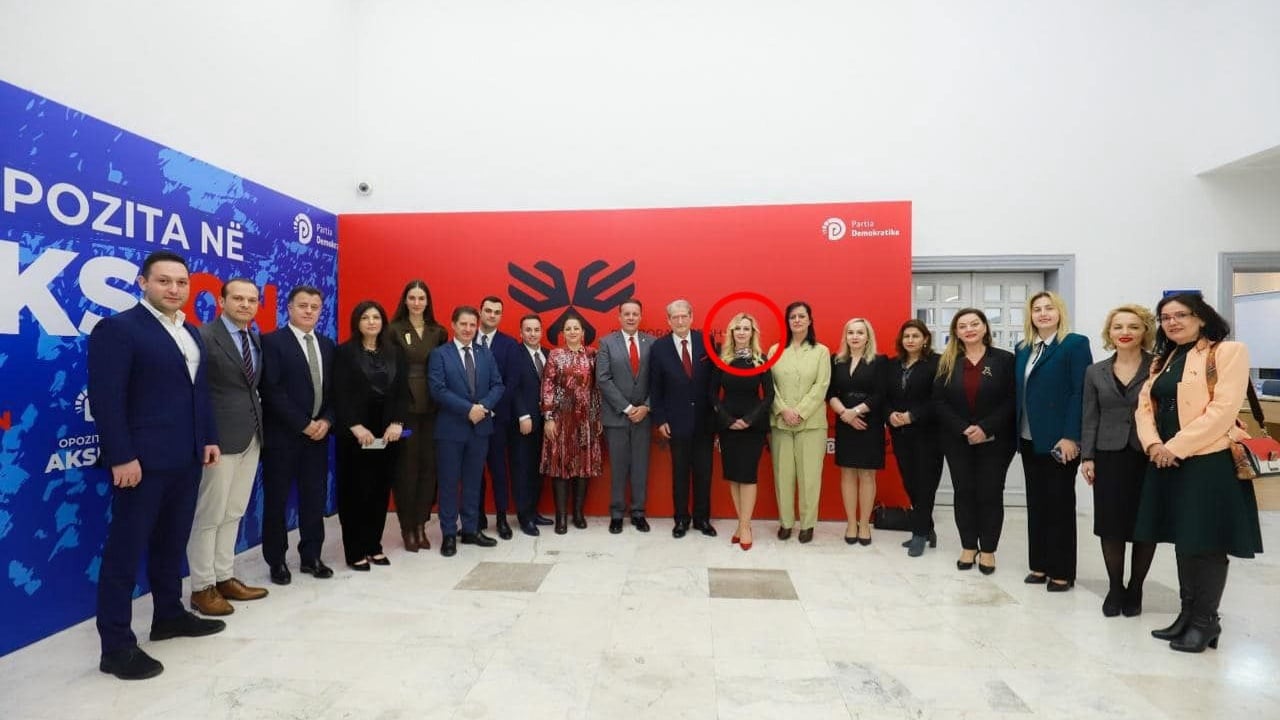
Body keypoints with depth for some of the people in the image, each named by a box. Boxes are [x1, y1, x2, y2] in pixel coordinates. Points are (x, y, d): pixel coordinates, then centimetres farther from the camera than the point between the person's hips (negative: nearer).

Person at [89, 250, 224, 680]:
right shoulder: (117, 328, -9)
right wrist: (121, 457, -19)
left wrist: (209, 438, 12)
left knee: (172, 542, 17)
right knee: (126, 549, 2)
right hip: (141, 460, -7)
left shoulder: (191, 334, 14)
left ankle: (169, 615, 30)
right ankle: (116, 646, 11)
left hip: (186, 458, 7)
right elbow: (106, 399, -15)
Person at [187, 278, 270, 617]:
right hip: (220, 437, -8)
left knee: (233, 514, 15)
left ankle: (225, 578, 25)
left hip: (252, 437, 8)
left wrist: (260, 425, 6)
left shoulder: (256, 339, 13)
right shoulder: (205, 336, -11)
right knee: (209, 516, 2)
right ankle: (202, 588, 14)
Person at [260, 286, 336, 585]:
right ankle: (277, 561, 20)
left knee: (315, 498, 9)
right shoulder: (272, 341, -6)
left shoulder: (327, 345, 11)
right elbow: (272, 391, -14)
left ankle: (311, 556, 22)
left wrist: (326, 420, -5)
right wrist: (303, 424, -15)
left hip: (318, 434, 5)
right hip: (283, 435, -5)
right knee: (276, 500, 6)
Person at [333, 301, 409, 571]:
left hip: (388, 432, 4)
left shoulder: (395, 353, 10)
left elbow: (403, 391, 6)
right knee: (355, 491, 2)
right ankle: (355, 551, 11)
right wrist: (356, 427, -16)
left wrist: (397, 423, -7)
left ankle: (374, 545, 19)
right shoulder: (345, 352, -1)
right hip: (355, 433, -3)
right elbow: (340, 395, -7)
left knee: (381, 490, 7)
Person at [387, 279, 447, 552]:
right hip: (404, 406, -3)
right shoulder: (394, 330, -1)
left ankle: (421, 524, 18)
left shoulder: (439, 332, 9)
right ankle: (407, 527, 15)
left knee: (429, 464, 6)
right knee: (406, 466, 2)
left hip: (432, 408, 3)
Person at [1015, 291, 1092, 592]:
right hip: (1030, 440, 6)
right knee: (1036, 502, 11)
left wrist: (1071, 436, -18)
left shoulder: (1076, 344, -6)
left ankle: (1062, 572, 14)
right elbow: (1018, 392, 11)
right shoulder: (1023, 349, 12)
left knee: (1060, 503, 3)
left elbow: (1081, 393, -13)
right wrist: (1017, 433, 5)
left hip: (1059, 440, -6)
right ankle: (1039, 565, 21)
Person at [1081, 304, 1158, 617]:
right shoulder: (1095, 372, 7)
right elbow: (1090, 417, 7)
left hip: (1150, 457, -2)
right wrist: (1087, 456, 1)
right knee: (1111, 525, 4)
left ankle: (1135, 589, 23)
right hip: (1109, 457, 2)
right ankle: (1115, 588, 20)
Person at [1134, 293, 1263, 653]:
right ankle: (1187, 614, 24)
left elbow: (1223, 410, -15)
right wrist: (1153, 445, -7)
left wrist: (1175, 446, -18)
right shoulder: (1163, 360, 16)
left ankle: (1206, 621, 13)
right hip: (1168, 463, 7)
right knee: (1184, 540, 13)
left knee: (1207, 543, 0)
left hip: (1210, 461, -7)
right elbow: (1145, 406, 10)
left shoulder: (1228, 352, -5)